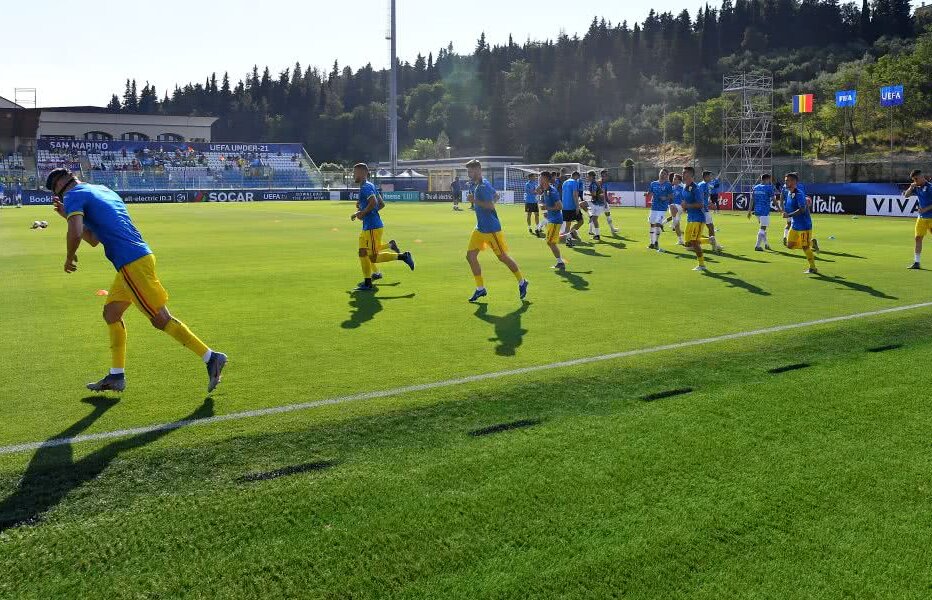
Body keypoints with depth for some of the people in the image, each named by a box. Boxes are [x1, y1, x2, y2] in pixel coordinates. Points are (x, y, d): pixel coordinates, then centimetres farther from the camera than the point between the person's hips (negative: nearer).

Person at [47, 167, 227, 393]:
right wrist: (67, 214, 28)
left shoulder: (74, 196, -1)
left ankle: (211, 358, -5)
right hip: (141, 255, 10)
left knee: (161, 319, -7)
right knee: (111, 313, 17)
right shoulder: (103, 190, 26)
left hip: (131, 262, -10)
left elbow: (76, 233, -19)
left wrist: (69, 257, -1)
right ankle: (116, 376, 20)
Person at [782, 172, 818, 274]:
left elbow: (802, 209, -28)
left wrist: (789, 215, -29)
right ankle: (811, 243, 24)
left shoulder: (799, 194, -20)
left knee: (805, 247, -3)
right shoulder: (788, 193, 7)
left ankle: (813, 268, 9)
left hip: (804, 225, -9)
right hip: (795, 225, 9)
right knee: (790, 245, 8)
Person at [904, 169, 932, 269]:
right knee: (918, 238, 1)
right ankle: (916, 262, 4)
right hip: (921, 218, 6)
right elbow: (906, 195, 12)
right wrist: (911, 187, -3)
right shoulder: (917, 188, 9)